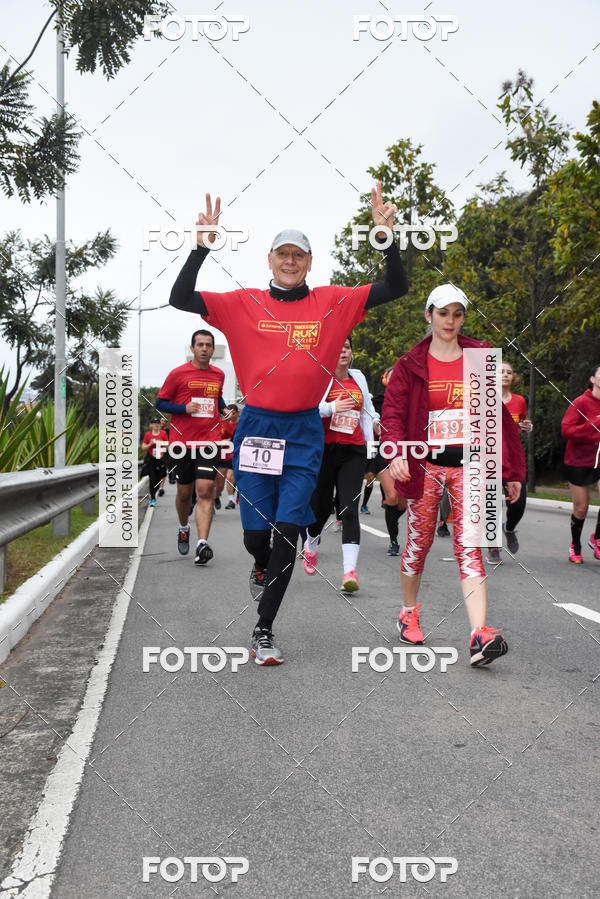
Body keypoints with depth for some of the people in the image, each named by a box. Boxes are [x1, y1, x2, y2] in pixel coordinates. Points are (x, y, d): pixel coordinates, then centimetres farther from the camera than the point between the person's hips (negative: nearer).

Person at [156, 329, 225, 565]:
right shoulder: (178, 374, -1)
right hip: (182, 441, -1)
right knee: (184, 492, 10)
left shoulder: (219, 375, 11)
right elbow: (160, 403, 3)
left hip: (208, 440, 1)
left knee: (205, 491, -12)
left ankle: (202, 544, -18)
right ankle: (183, 529, 39)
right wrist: (185, 408, -13)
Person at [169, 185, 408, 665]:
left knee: (288, 531, -6)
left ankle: (264, 630, 7)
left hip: (304, 431, 0)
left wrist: (386, 235, -10)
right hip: (256, 427, 0)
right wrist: (203, 246, -13)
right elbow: (180, 298, -3)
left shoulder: (333, 303, 6)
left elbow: (395, 288, 2)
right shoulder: (244, 304, 3)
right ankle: (263, 568, 42)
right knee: (255, 534, 3)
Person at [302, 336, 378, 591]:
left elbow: (367, 410, 26)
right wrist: (332, 407, -20)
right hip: (324, 449, -2)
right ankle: (310, 546, 41)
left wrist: (370, 442, 23)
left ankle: (350, 571, -16)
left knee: (349, 509, -10)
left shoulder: (358, 378, 15)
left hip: (353, 451, 3)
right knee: (321, 506, 8)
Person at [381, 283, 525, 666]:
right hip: (425, 464, 0)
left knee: (469, 547, -7)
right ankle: (409, 613, 30)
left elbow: (498, 415, 8)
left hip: (468, 465, 1)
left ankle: (480, 635, -15)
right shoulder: (411, 365, 3)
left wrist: (512, 470, 6)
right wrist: (396, 452, -23)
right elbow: (393, 413, -3)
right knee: (419, 542, 8)